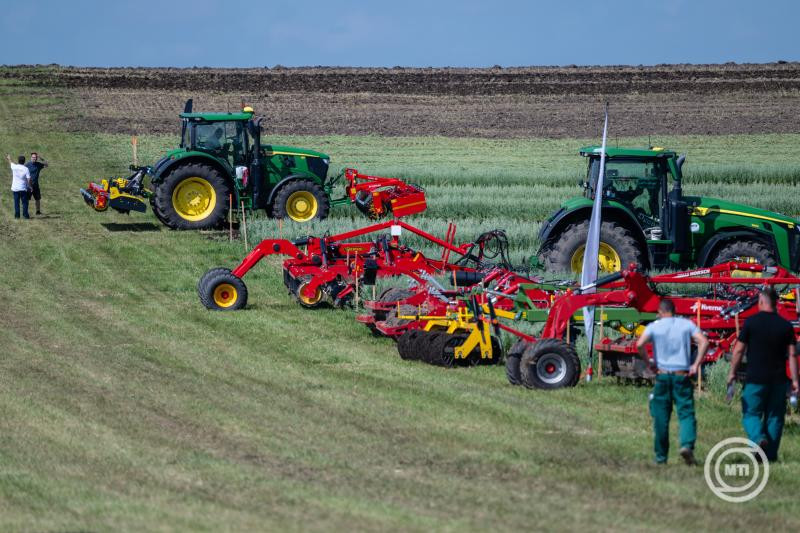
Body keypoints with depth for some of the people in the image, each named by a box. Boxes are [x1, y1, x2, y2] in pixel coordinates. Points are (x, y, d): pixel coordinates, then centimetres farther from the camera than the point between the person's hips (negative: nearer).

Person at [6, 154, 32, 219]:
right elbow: (29, 179, -13)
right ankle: (25, 215, 2)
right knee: (24, 202, 5)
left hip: (15, 188, 2)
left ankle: (17, 215, 6)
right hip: (23, 188, -2)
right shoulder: (26, 169, -10)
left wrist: (9, 159, 43)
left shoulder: (14, 167, -3)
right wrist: (30, 187, 1)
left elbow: (11, 163, 21)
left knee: (16, 202, 8)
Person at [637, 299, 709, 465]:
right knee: (686, 413, 0)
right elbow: (703, 342, -7)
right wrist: (696, 364, -4)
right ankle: (687, 445, -25)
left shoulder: (654, 326, 3)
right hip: (682, 376, 0)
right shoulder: (686, 324, 6)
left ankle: (661, 456, 12)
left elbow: (640, 344, -13)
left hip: (662, 375, 0)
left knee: (661, 417, 8)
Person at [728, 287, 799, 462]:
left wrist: (732, 372, 8)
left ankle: (759, 437, -23)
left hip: (755, 379, -2)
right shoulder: (786, 325, 2)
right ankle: (771, 455, 9)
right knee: (774, 416, 10)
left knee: (751, 414, 6)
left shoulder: (751, 322, -5)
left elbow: (738, 350, -3)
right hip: (779, 380, 3)